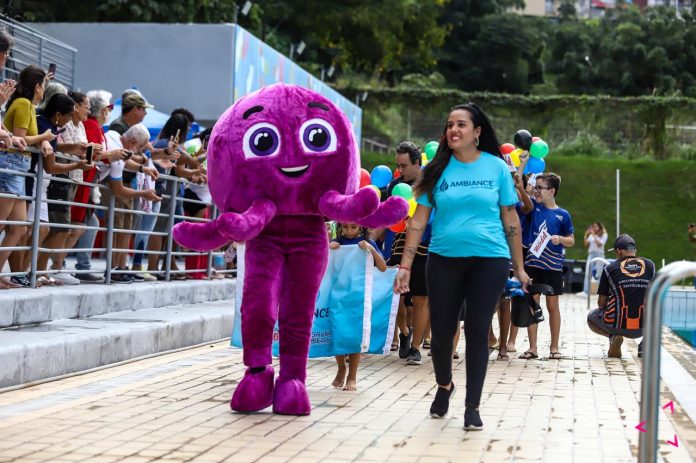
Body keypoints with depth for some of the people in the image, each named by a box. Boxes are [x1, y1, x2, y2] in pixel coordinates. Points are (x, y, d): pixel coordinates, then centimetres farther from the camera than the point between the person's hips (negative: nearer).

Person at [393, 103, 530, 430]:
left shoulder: (496, 167, 2)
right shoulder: (438, 169, 3)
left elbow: (510, 219, 6)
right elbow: (418, 220, 1)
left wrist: (519, 267, 6)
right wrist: (405, 266, -4)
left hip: (489, 259, -1)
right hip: (444, 259, 1)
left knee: (477, 331, -1)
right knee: (442, 331, 7)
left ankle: (472, 406, 9)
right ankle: (444, 385, 35)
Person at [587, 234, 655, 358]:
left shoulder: (610, 268, 0)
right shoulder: (650, 265, 6)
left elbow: (601, 303, 5)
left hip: (617, 324, -2)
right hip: (643, 327, 2)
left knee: (591, 318, 31)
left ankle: (614, 336, 1)